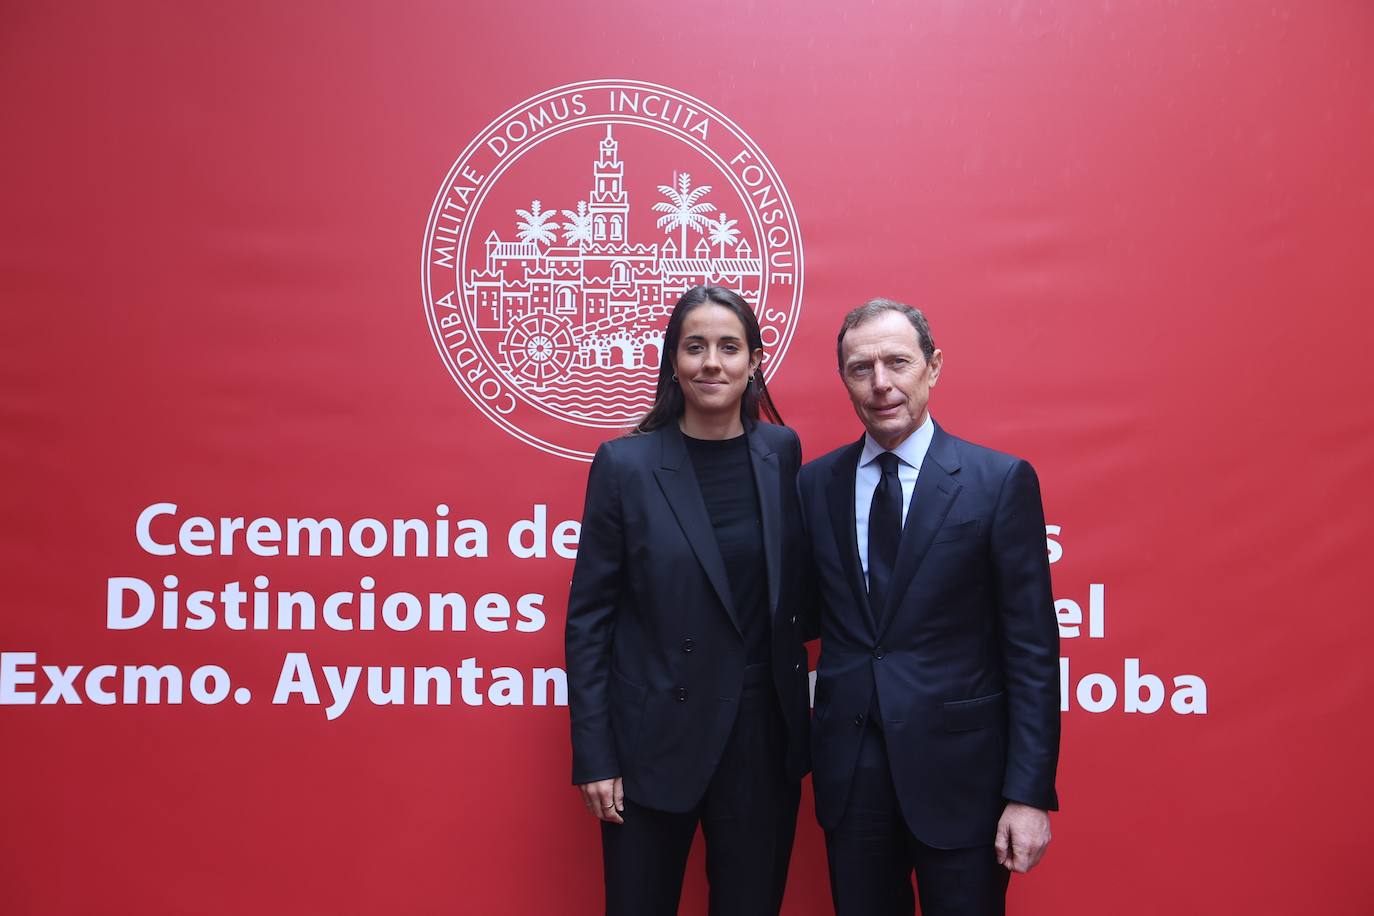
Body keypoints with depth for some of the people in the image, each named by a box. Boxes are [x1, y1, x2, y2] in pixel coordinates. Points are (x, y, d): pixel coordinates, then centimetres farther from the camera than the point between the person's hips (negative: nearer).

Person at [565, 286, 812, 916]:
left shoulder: (781, 452, 2)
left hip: (763, 734, 3)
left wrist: (801, 722, 4)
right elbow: (588, 617, -5)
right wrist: (594, 757, -7)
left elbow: (791, 587, 11)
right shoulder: (625, 464, -8)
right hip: (656, 739, -2)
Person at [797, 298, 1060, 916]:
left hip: (957, 767, -3)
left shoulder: (1001, 481, -6)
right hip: (847, 768, 3)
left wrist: (1029, 792, -11)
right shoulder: (814, 484, 3)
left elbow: (1031, 648, -7)